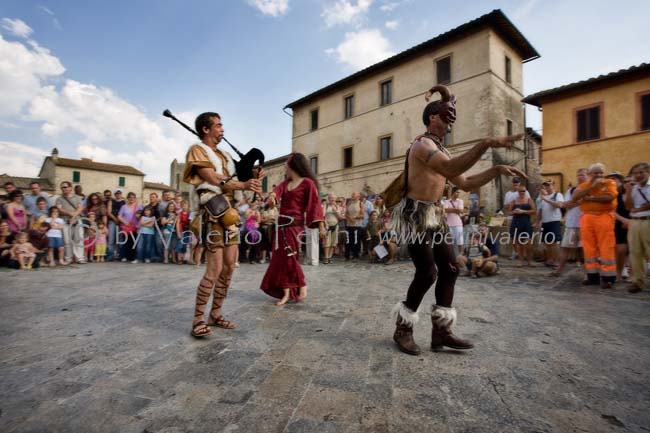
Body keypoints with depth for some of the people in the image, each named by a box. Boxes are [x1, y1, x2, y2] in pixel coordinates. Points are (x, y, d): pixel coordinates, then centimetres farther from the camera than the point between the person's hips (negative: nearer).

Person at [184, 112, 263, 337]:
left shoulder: (224, 155, 24)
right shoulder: (197, 150, 0)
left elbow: (233, 180, 16)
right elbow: (214, 180, -14)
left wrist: (252, 178, -4)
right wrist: (244, 185, -27)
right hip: (213, 214, -8)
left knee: (229, 267, 7)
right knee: (215, 269, -11)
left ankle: (216, 313, 19)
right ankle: (198, 318, 4)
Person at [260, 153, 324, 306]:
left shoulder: (307, 183, -6)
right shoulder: (285, 183, 14)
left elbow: (315, 203, -11)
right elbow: (277, 192, -4)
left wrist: (320, 225, -17)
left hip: (295, 224, -7)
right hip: (282, 223, 7)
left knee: (289, 256, -7)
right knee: (280, 257, 5)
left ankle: (302, 286, 15)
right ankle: (286, 293, 15)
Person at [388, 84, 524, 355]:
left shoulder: (440, 150, 20)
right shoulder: (423, 144, -11)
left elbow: (465, 183, 21)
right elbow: (451, 169, -32)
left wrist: (497, 170, 11)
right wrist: (485, 144, -34)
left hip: (433, 216, 10)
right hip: (415, 214, -10)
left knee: (449, 268, 7)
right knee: (427, 273, -10)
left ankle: (441, 331, 17)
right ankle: (403, 329, 9)